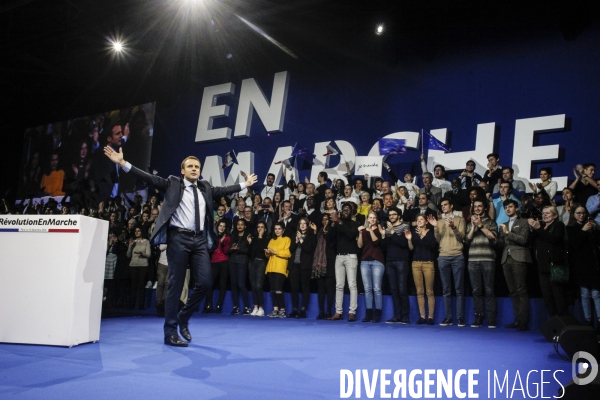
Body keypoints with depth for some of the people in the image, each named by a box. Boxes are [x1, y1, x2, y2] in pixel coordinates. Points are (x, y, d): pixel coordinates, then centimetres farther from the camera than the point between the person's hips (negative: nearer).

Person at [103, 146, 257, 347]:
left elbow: (223, 190, 29)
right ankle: (170, 332, 8)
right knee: (176, 285, -1)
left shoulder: (205, 188, 17)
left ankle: (183, 318, 20)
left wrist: (246, 184, 35)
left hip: (200, 240, 4)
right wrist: (122, 163, -11)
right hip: (179, 238, -4)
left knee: (205, 282, -3)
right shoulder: (173, 184, 4)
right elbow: (150, 178, -3)